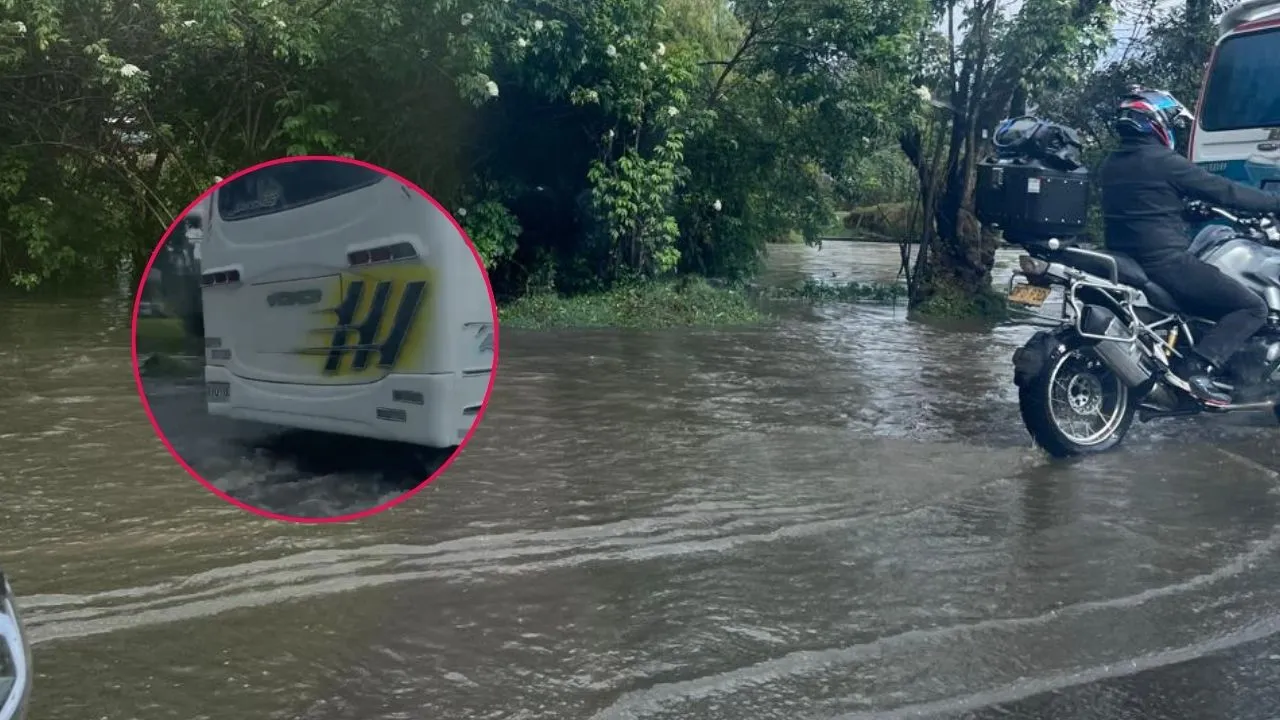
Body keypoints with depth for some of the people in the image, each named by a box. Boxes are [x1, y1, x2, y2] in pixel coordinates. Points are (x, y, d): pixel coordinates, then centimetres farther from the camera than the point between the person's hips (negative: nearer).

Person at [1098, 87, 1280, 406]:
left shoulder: (1109, 165, 11)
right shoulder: (1166, 162, -13)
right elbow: (1224, 191, -8)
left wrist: (1189, 208, 34)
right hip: (1165, 263, -9)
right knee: (1253, 308, -2)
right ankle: (1198, 370, -18)